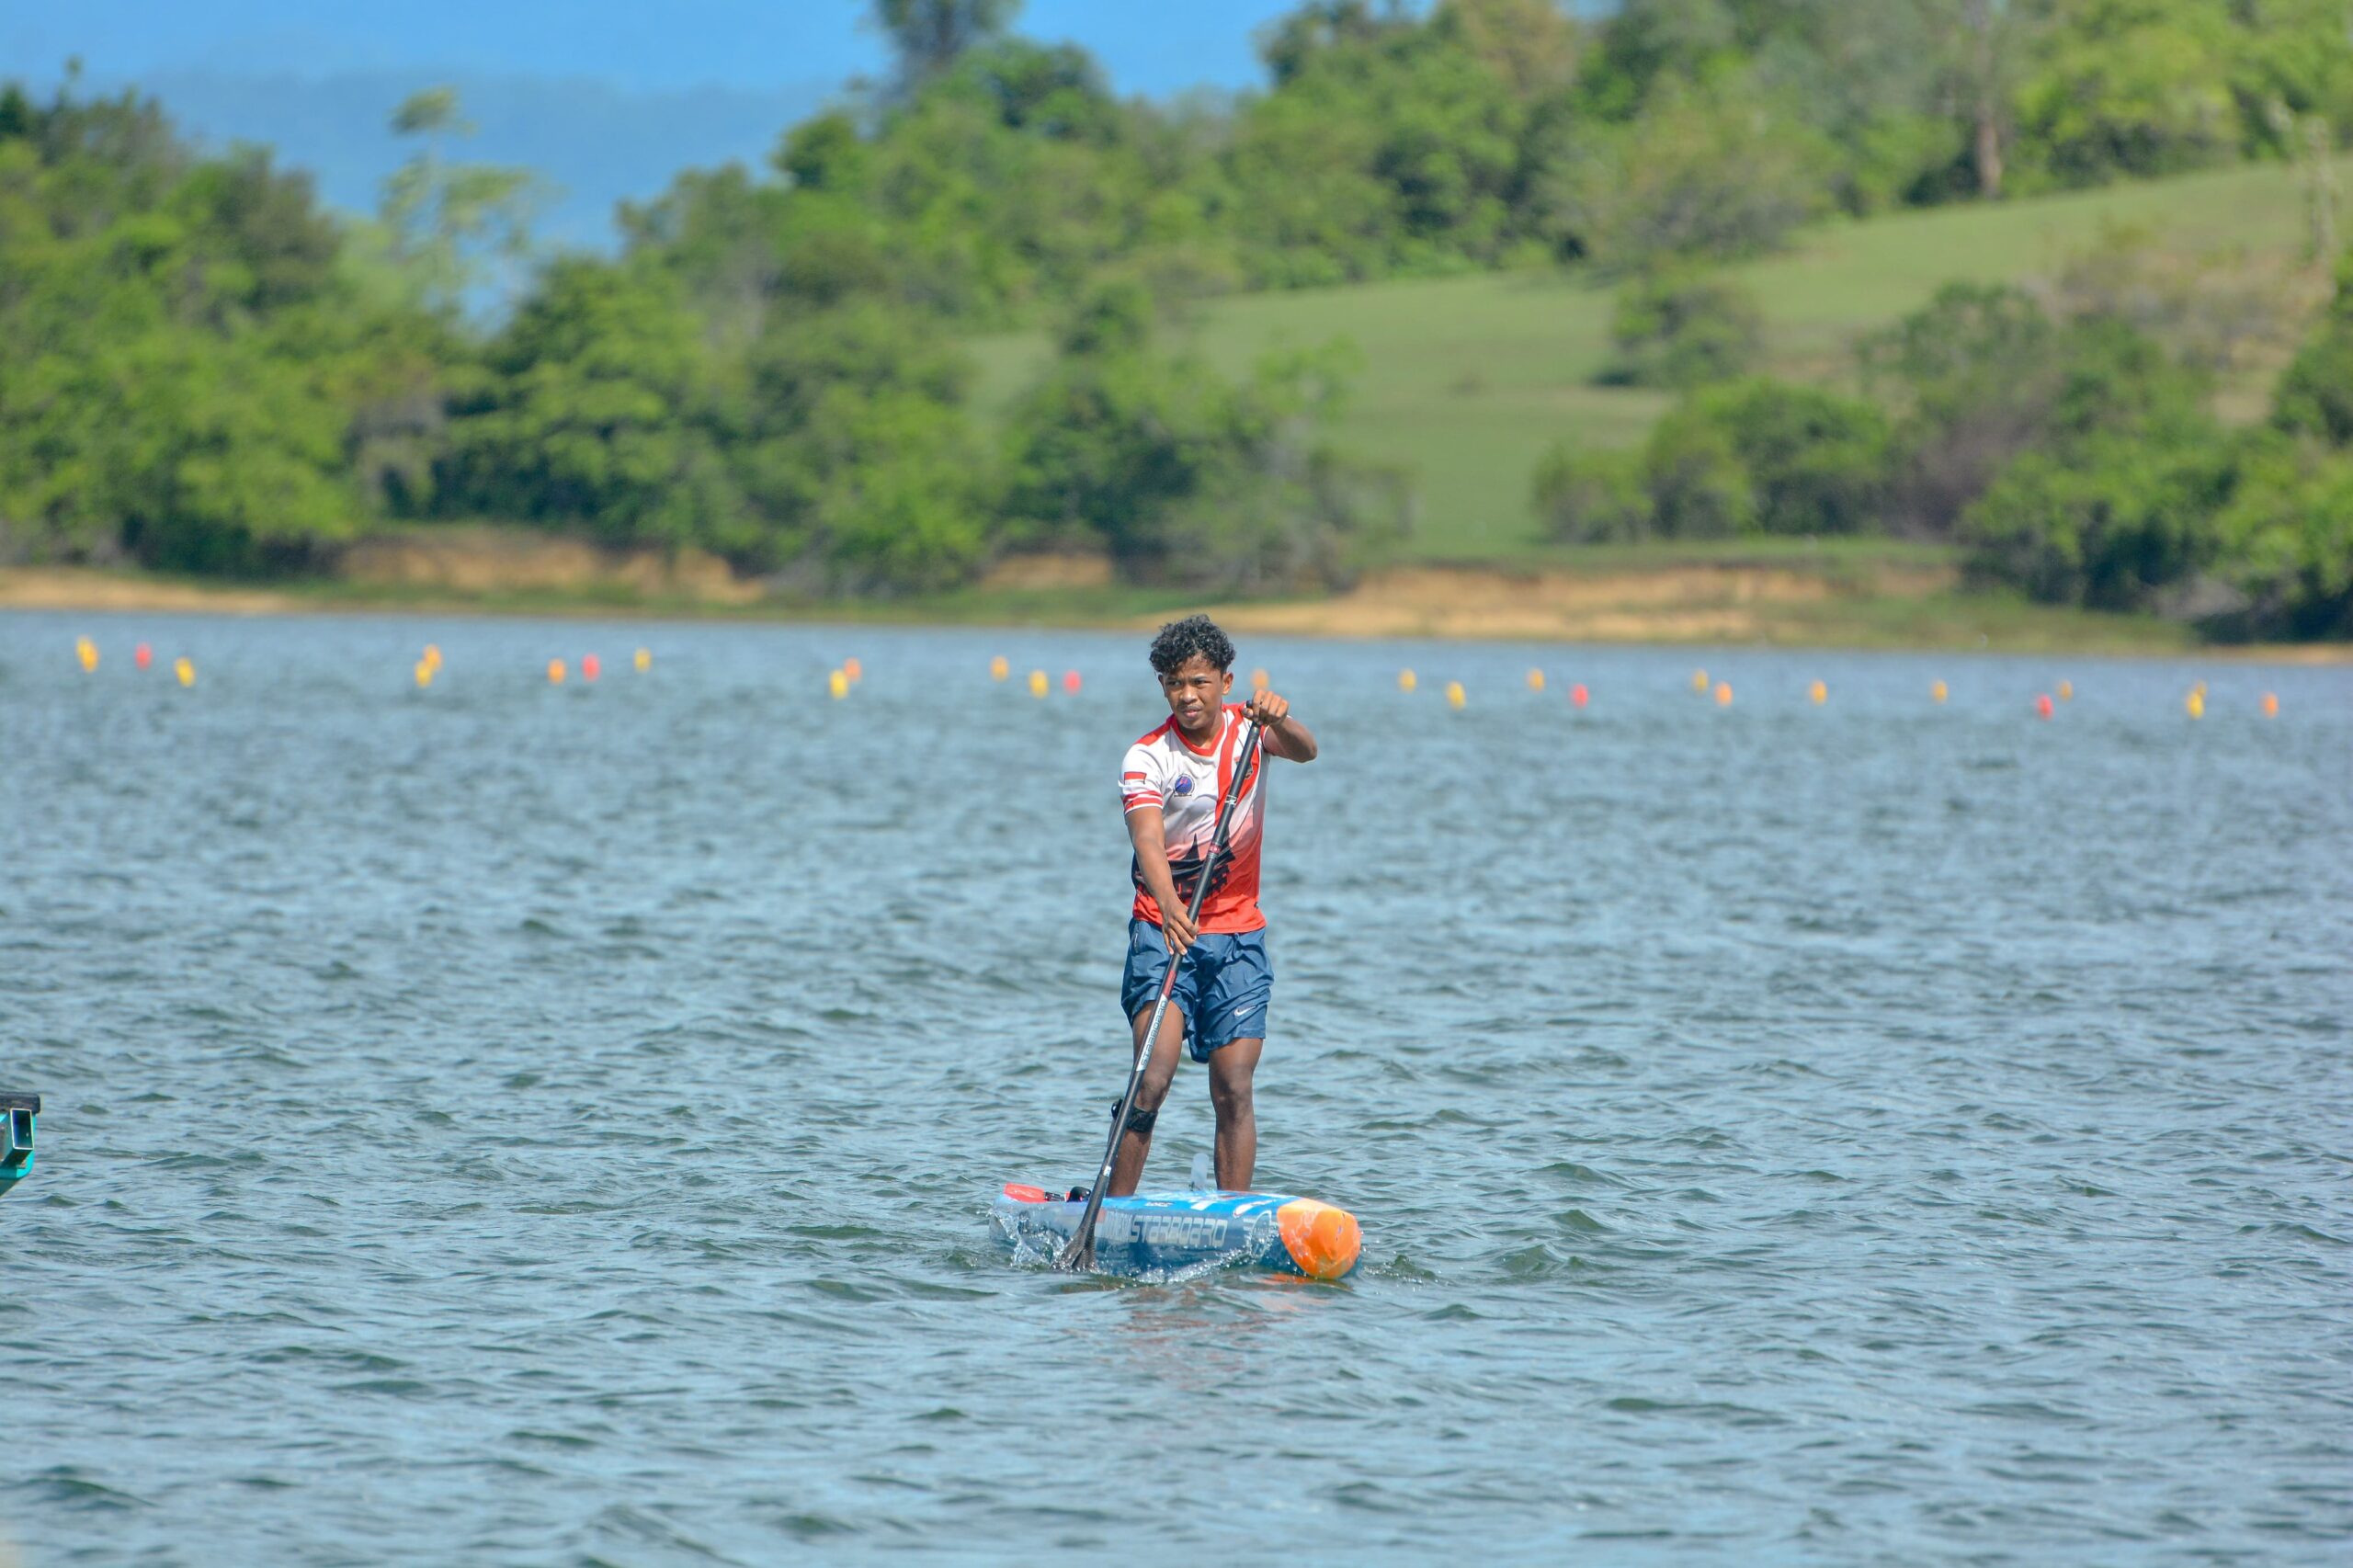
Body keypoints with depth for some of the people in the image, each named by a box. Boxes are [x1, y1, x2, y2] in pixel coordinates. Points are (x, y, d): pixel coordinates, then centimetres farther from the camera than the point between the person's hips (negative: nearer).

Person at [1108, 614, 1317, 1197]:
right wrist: (1168, 905, -45)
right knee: (1153, 1078, -18)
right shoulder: (1148, 758, -9)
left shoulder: (1246, 728, 2)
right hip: (1164, 927, -3)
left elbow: (1304, 752, -18)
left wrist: (1278, 718, -41)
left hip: (1238, 934, 3)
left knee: (1234, 1092, -3)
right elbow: (1147, 839, -26)